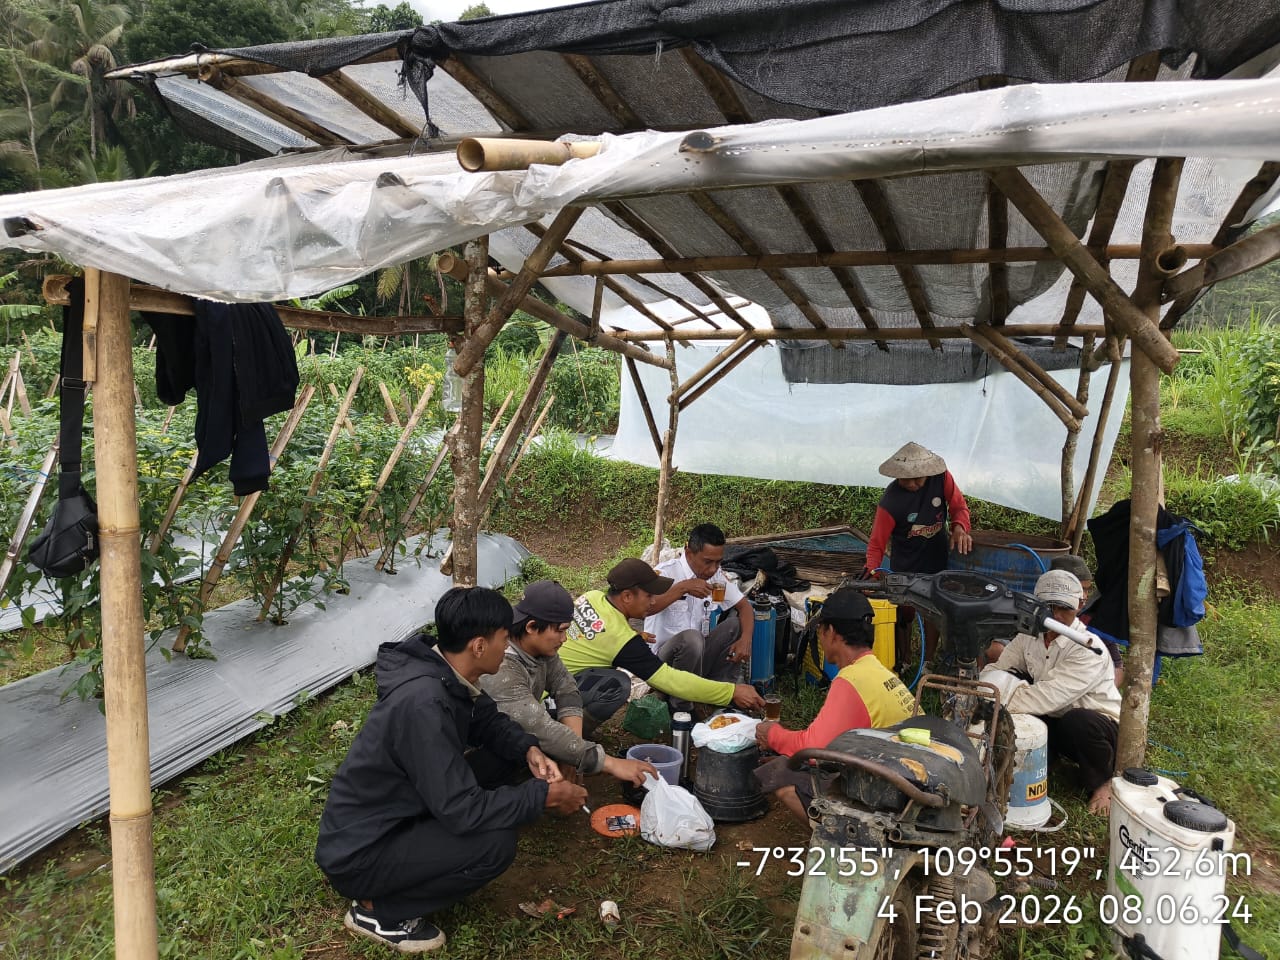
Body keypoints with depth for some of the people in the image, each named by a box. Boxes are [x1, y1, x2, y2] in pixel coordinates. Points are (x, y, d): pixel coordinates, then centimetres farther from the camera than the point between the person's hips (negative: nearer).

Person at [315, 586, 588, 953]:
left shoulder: (444, 673, -6)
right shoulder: (423, 703, -33)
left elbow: (488, 721, 12)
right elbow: (462, 810, -30)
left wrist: (529, 750, -7)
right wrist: (544, 795, -20)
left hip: (391, 815, 9)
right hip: (357, 853, -9)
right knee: (495, 843, -23)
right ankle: (378, 910, -2)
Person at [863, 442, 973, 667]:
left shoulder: (942, 478, -23)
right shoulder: (891, 500, -30)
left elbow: (959, 507, -8)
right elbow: (877, 544, -27)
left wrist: (959, 527, -29)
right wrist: (872, 572, -43)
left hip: (937, 558, 3)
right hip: (905, 565, -3)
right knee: (905, 614, 8)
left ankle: (928, 663, 34)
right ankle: (902, 664, 29)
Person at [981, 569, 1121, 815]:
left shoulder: (1089, 650, -25)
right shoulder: (1030, 635, -4)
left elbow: (1048, 698, -33)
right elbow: (995, 671, -5)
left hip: (1101, 726, -5)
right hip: (1054, 723, 5)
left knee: (1077, 720, -39)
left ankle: (1102, 782, -6)